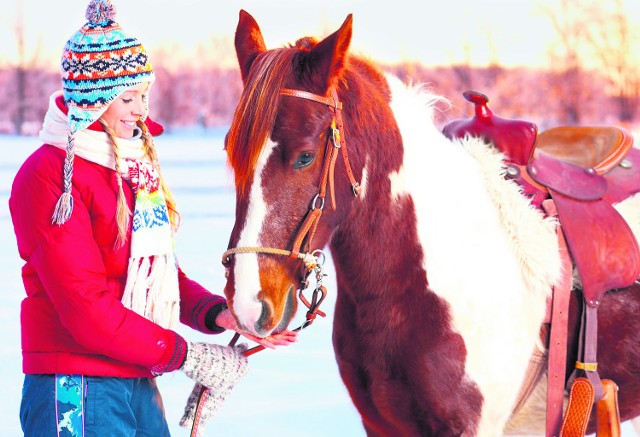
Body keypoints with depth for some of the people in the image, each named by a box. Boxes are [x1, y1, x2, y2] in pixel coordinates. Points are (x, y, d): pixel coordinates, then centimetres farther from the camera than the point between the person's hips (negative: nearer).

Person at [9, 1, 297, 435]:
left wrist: (219, 313, -5)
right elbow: (86, 308, -17)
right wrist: (186, 355, -14)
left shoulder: (138, 166, 15)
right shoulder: (50, 177, -12)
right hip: (77, 394, -8)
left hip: (139, 386, 8)